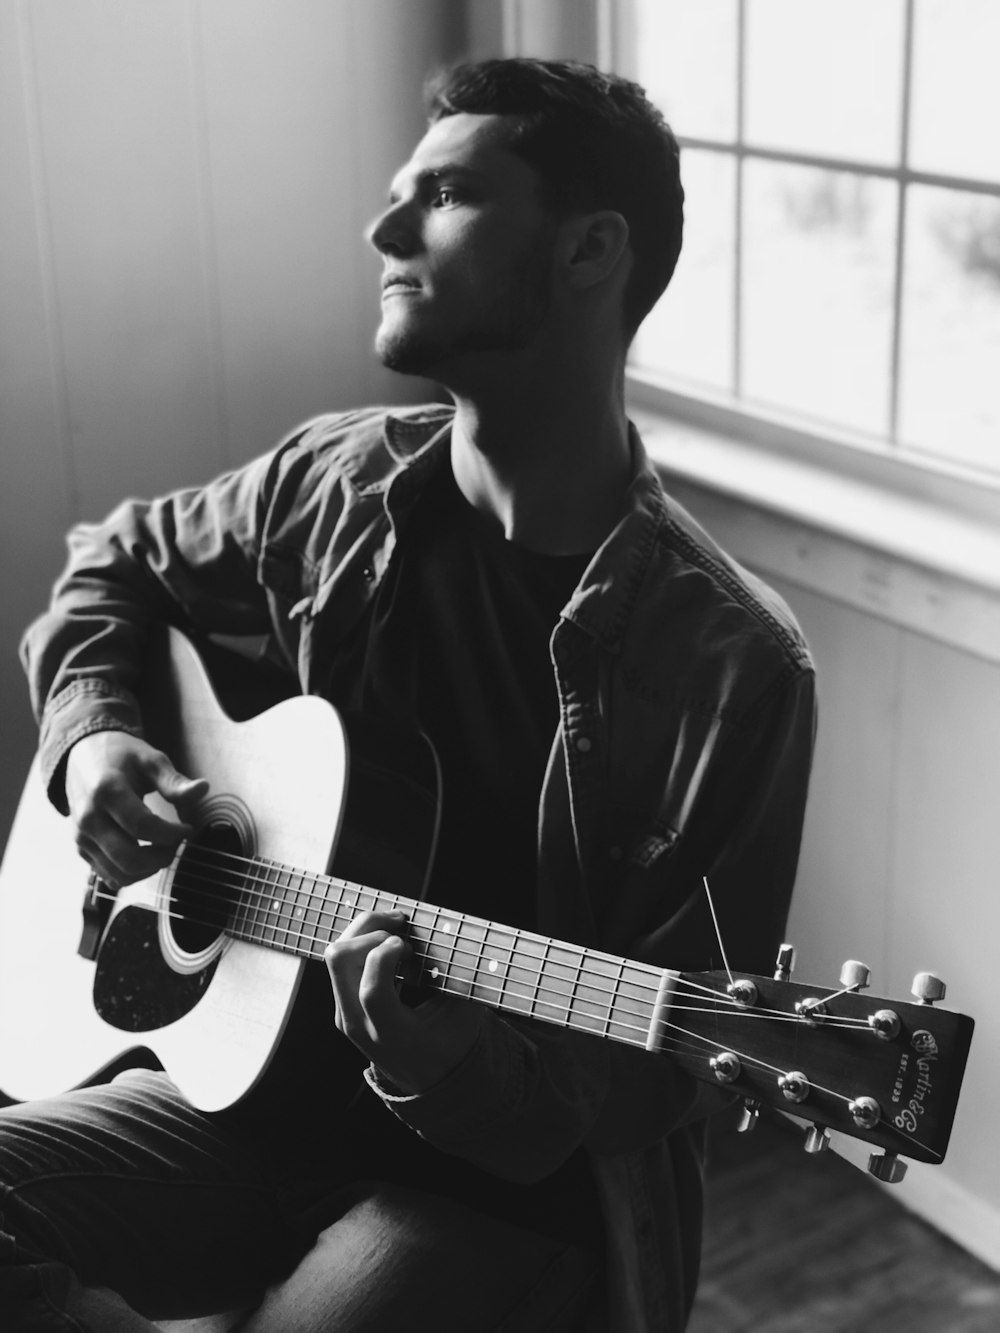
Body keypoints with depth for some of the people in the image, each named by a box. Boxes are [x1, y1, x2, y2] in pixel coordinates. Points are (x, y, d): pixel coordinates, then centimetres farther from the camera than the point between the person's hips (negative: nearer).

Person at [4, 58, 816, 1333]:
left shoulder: (728, 663, -17)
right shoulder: (341, 484, -2)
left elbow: (663, 1056, -13)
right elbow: (117, 561, 17)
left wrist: (456, 1072, -31)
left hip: (523, 1176, -4)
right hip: (265, 1075, 4)